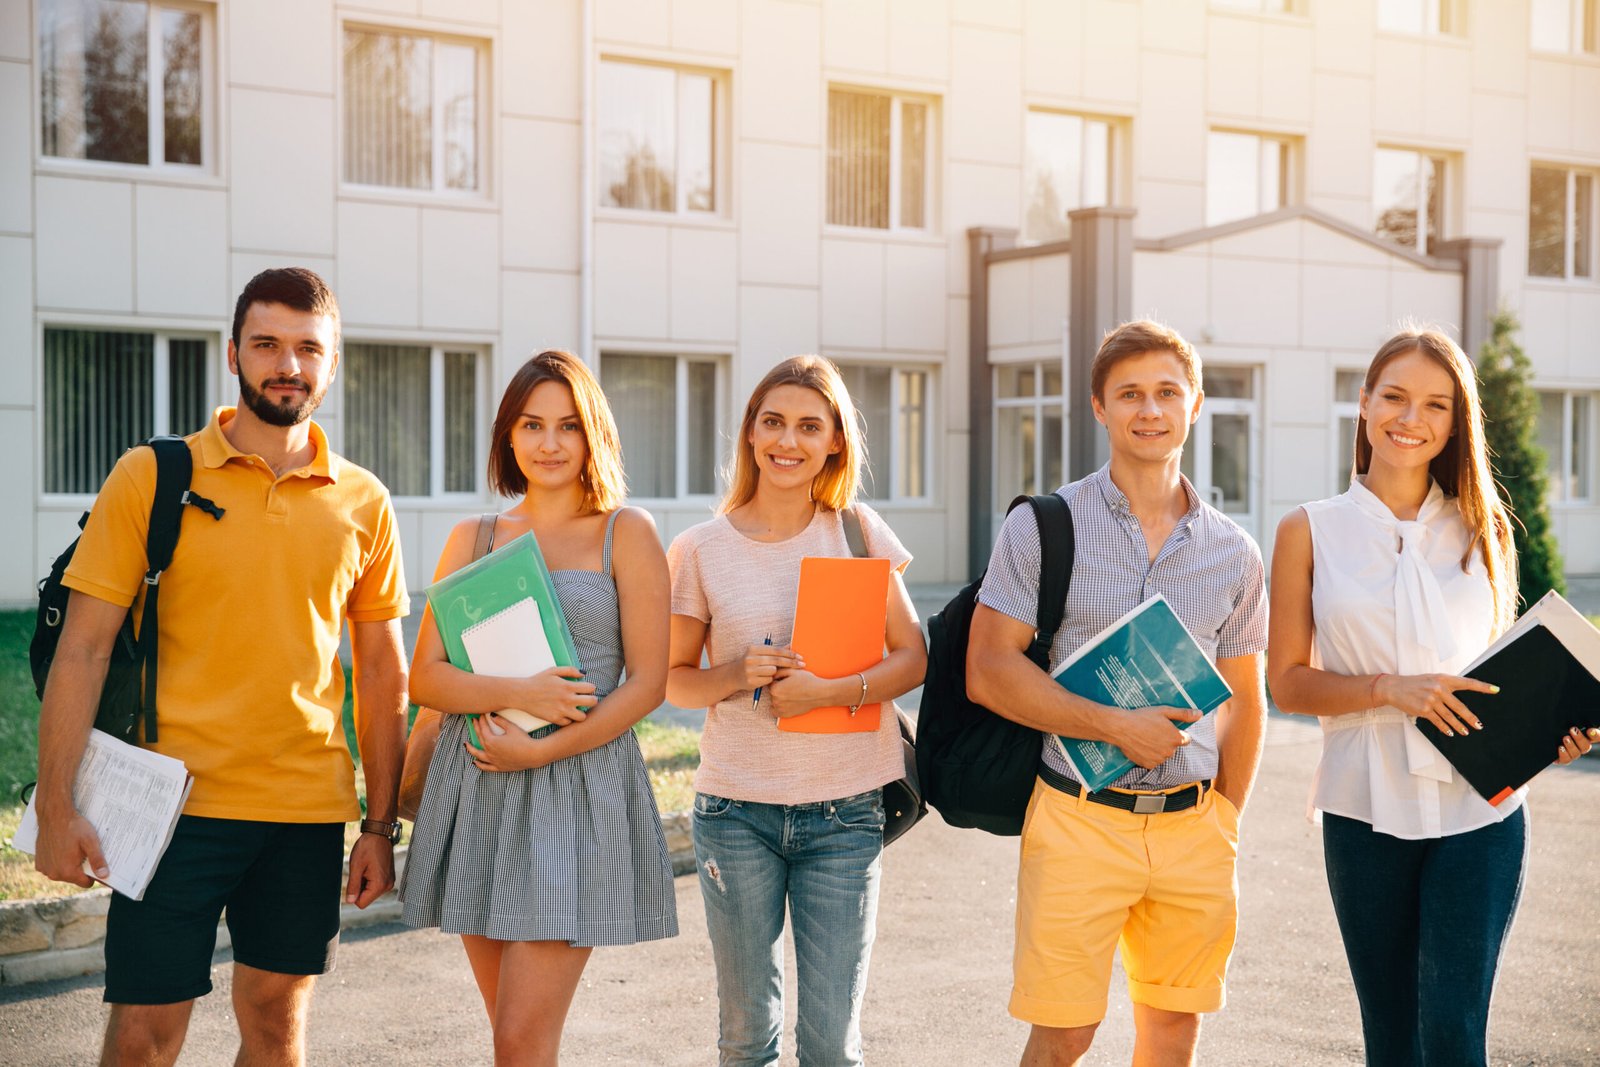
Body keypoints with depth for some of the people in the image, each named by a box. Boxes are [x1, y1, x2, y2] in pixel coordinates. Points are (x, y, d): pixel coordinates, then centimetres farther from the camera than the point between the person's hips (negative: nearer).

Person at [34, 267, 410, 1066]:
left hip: (308, 811, 3)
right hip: (178, 802, -2)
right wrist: (56, 807, -9)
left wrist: (381, 825, 8)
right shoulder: (150, 478, -2)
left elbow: (383, 675, 10)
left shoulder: (363, 503, 5)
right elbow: (83, 650, -3)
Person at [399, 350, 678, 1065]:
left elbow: (647, 682, -3)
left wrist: (542, 749, -13)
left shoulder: (626, 534, 2)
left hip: (579, 785, -4)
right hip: (477, 791, 4)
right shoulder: (473, 538, 12)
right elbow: (424, 677, 5)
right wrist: (515, 693, -14)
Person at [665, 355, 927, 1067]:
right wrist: (736, 675, -14)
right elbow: (673, 680, 6)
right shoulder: (700, 550, 0)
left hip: (845, 810, 0)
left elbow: (913, 657, 1)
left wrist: (829, 691, -15)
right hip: (736, 811, 0)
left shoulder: (858, 532, 2)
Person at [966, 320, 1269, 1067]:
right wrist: (1115, 726, -15)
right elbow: (988, 671, -8)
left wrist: (1227, 819, 10)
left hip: (1193, 828, 4)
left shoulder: (1234, 554, 9)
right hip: (1080, 820, -3)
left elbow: (1243, 699, 17)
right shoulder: (1043, 527, -2)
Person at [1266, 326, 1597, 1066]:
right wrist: (1388, 688, -17)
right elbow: (1287, 680, 0)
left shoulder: (1483, 532, 7)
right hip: (1366, 811, 0)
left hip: (1479, 815, 0)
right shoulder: (1310, 532, 2)